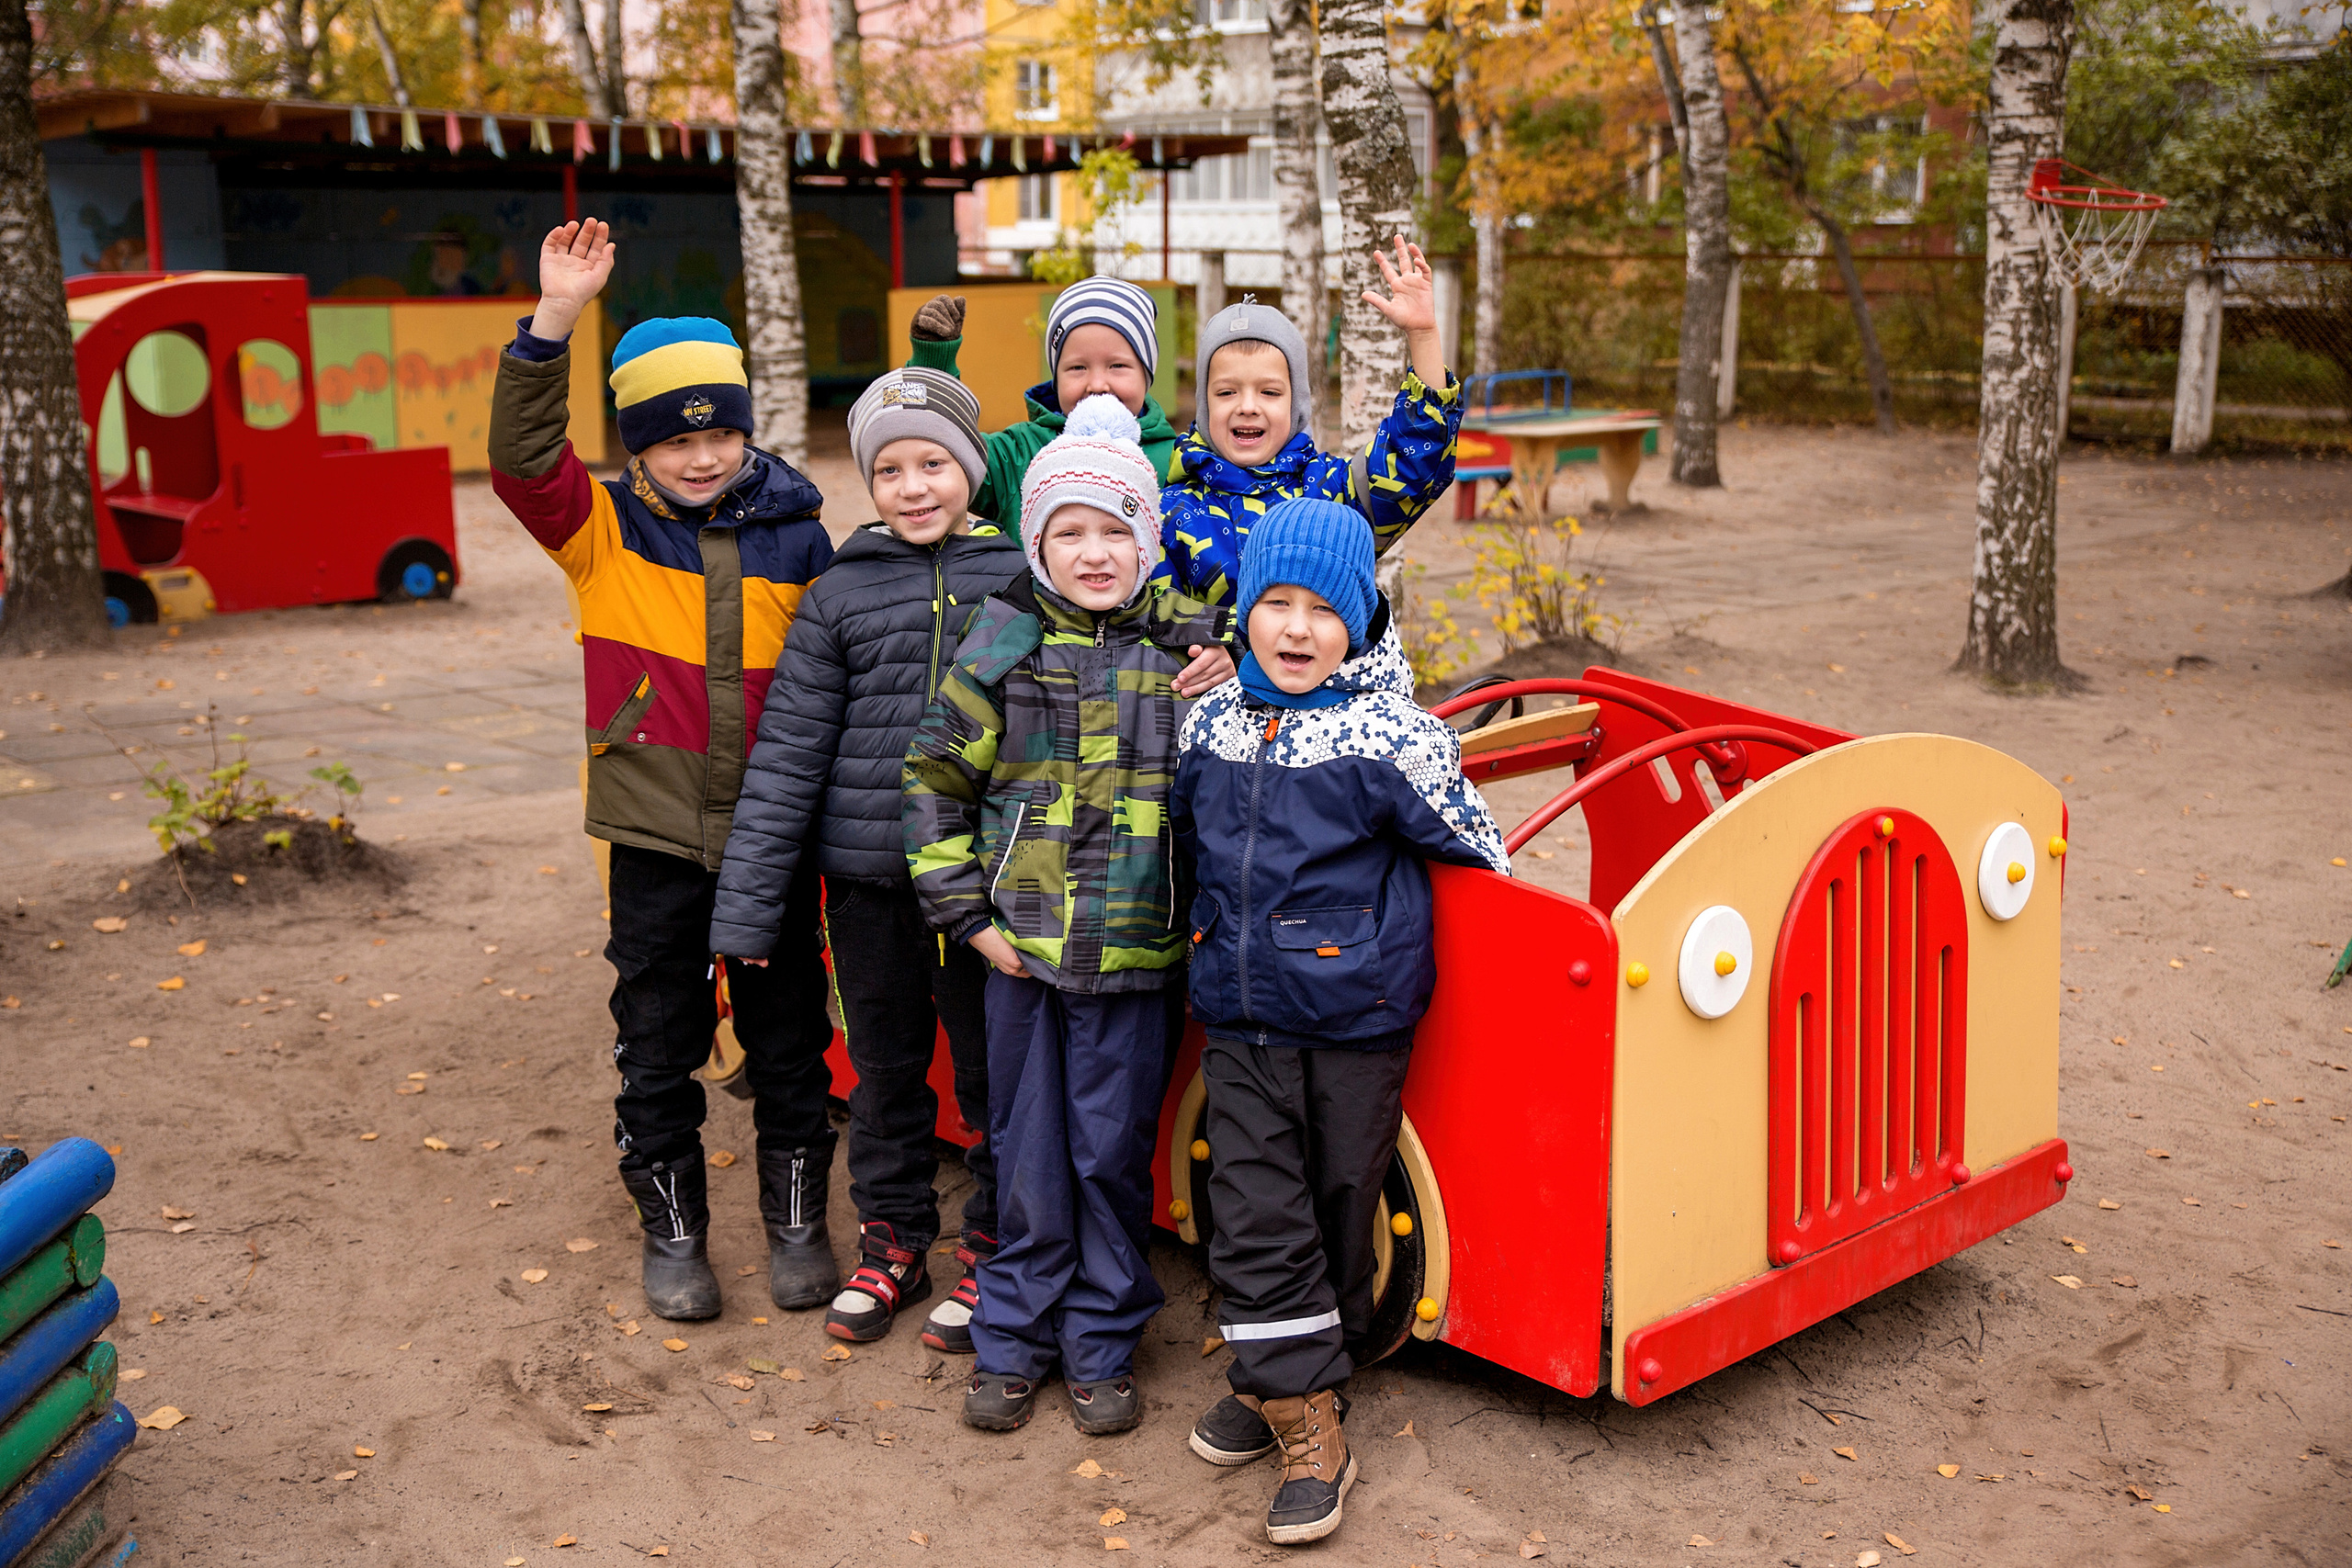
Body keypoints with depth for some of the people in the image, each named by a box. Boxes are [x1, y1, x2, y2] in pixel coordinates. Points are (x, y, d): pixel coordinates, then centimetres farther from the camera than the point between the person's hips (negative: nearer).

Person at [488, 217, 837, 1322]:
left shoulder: (795, 536, 1)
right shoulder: (605, 532, -3)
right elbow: (523, 454, -20)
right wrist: (553, 320, -31)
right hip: (656, 834, -1)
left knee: (790, 1041, 12)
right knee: (657, 1045, 10)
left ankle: (796, 1220, 29)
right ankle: (671, 1230, 27)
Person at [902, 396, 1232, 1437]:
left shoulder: (1189, 646, 0)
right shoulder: (1003, 647, -1)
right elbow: (936, 780, 5)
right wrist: (966, 913, 1)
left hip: (1135, 954, 0)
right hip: (1022, 946, 0)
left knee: (1113, 1153, 6)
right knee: (1028, 1151, 9)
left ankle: (1102, 1346, 22)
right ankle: (1014, 1338, 24)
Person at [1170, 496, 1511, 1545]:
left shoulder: (1391, 738, -13)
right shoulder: (1209, 728, 3)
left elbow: (1477, 849, -3)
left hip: (1356, 1021, -3)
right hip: (1240, 1018, 4)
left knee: (1336, 1206, 9)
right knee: (1256, 1214, 0)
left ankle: (1285, 1381, 27)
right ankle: (1305, 1425, 11)